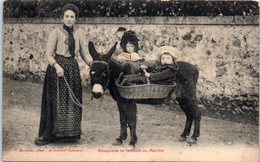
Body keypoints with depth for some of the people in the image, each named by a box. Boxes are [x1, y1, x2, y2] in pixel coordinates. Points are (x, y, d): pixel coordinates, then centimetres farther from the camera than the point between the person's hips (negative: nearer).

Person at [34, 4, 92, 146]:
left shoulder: (79, 32, 6)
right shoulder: (56, 33, -5)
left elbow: (85, 53, 6)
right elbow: (48, 54, -10)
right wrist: (57, 66, -26)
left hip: (73, 69, 4)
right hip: (57, 68, -4)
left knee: (72, 102, 8)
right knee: (55, 101, -1)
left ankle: (70, 133, 22)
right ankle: (47, 135, 10)